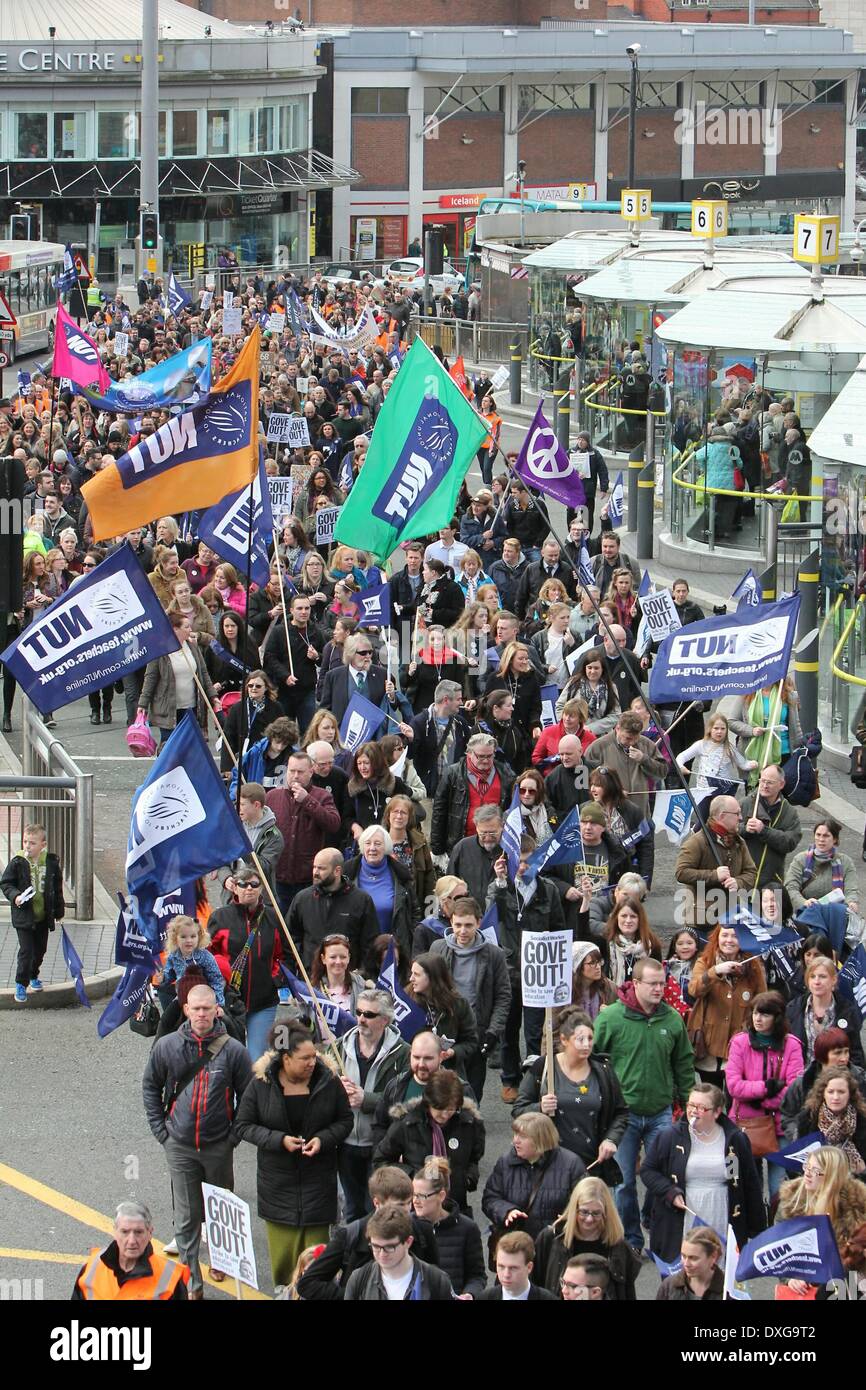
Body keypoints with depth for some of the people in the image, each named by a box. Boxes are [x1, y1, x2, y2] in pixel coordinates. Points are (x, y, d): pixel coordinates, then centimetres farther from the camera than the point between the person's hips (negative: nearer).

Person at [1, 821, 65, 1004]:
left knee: (40, 949, 17)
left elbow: (58, 889, 6)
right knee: (26, 951, -6)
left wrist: (59, 913, 10)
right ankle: (21, 984, 6)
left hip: (44, 916, 4)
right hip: (24, 916, -4)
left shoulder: (51, 862, -5)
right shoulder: (17, 863, -13)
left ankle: (33, 976, 40)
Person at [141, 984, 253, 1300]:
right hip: (180, 1146, 0)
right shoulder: (168, 1046, -4)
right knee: (186, 1218, 2)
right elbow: (150, 1085, 11)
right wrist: (159, 1128, 5)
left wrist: (236, 1134, 0)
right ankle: (192, 1282, 9)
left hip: (219, 1146, 0)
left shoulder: (233, 1050, -8)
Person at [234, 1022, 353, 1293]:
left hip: (318, 1178, 0)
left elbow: (345, 1121, 4)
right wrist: (279, 1140, -17)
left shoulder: (327, 1081, -6)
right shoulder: (261, 1084, -8)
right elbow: (243, 1126, -3)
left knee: (316, 1245, 0)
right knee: (282, 1240, 6)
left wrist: (323, 1139, -15)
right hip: (277, 1178, 0)